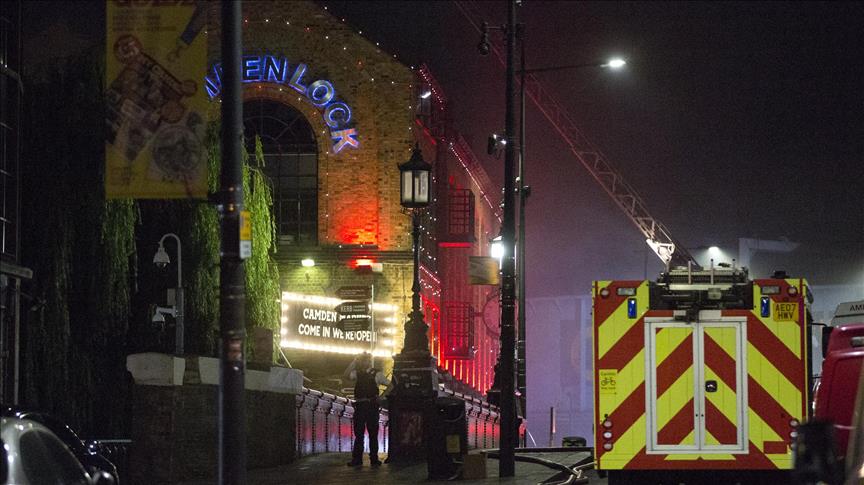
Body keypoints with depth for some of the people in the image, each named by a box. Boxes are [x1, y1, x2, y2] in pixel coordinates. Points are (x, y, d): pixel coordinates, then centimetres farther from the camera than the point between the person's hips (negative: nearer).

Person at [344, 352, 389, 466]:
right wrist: (354, 361, -13)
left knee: (373, 433, 3)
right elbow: (347, 374, -9)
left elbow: (389, 385, 4)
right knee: (358, 433, 5)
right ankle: (357, 459, 7)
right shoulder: (357, 373, 10)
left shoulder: (376, 374, 2)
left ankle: (374, 458, 9)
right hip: (359, 406, 3)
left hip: (372, 406, -3)